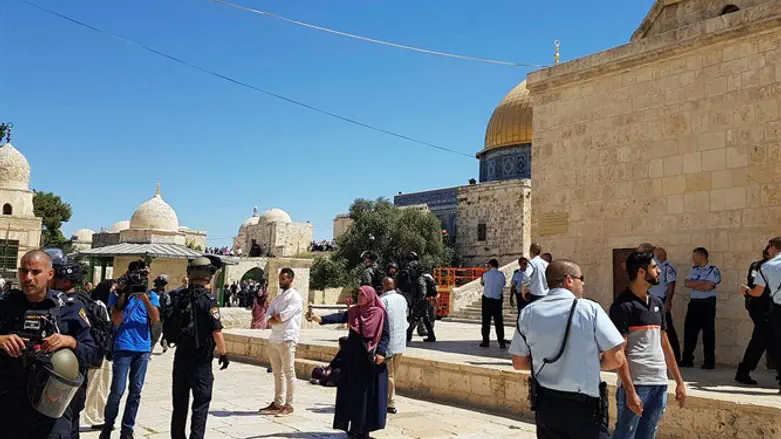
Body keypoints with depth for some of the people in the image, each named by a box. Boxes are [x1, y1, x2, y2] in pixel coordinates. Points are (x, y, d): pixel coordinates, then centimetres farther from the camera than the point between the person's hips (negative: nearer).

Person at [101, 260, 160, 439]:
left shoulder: (151, 295, 7)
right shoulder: (117, 294, 2)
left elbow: (156, 320, -4)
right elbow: (116, 320, -8)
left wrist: (145, 299, -15)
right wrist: (123, 296, -15)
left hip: (143, 348, 3)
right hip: (123, 347, -3)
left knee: (135, 391, 6)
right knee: (117, 390, -3)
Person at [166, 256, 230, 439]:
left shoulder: (178, 296, 4)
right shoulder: (208, 299, -16)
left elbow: (168, 325, 13)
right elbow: (216, 330, -17)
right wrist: (224, 353, -9)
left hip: (180, 354, 7)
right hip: (200, 357, -6)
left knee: (180, 400, 16)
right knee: (201, 401, 1)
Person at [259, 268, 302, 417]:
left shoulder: (295, 296, -6)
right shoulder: (278, 297, 18)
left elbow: (283, 316, -17)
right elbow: (268, 318, 9)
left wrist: (275, 316, 1)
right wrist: (279, 319, -9)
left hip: (287, 339, -8)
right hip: (274, 338, 8)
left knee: (288, 373, -2)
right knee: (277, 373, 13)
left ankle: (288, 405, 4)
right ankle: (277, 403, 20)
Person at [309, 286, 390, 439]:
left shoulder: (380, 313, -4)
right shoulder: (353, 311, 6)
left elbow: (386, 335, -5)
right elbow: (340, 317, -9)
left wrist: (381, 352, -18)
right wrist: (322, 319, -25)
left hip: (371, 358, -4)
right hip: (353, 357, 4)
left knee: (368, 393, 0)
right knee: (352, 391, 6)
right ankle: (354, 426, 16)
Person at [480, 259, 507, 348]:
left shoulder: (486, 274, -6)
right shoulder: (501, 275, -2)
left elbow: (482, 283, 10)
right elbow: (504, 283, 13)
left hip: (487, 299, -1)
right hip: (498, 300, 1)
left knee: (486, 321, 6)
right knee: (499, 321, 5)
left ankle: (486, 341, 8)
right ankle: (501, 343, 3)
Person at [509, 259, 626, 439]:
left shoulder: (528, 312, 1)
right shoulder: (589, 308, -11)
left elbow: (518, 362, 6)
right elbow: (616, 359, -10)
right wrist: (590, 363, 8)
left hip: (545, 405, 4)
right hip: (583, 406, -4)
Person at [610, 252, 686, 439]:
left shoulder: (657, 303, 13)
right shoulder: (623, 306, -10)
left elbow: (665, 345, 17)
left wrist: (679, 381, 13)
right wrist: (630, 391, -17)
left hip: (660, 383, 7)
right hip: (635, 384, -7)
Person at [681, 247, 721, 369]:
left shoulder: (713, 270, -6)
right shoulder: (695, 270, 15)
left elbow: (707, 286, -18)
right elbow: (686, 283, 2)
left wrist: (693, 284, -5)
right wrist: (701, 282, -10)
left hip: (707, 303, -6)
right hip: (694, 303, 6)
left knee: (708, 332, -1)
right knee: (689, 330, 5)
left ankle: (709, 362, 7)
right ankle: (687, 360, 12)